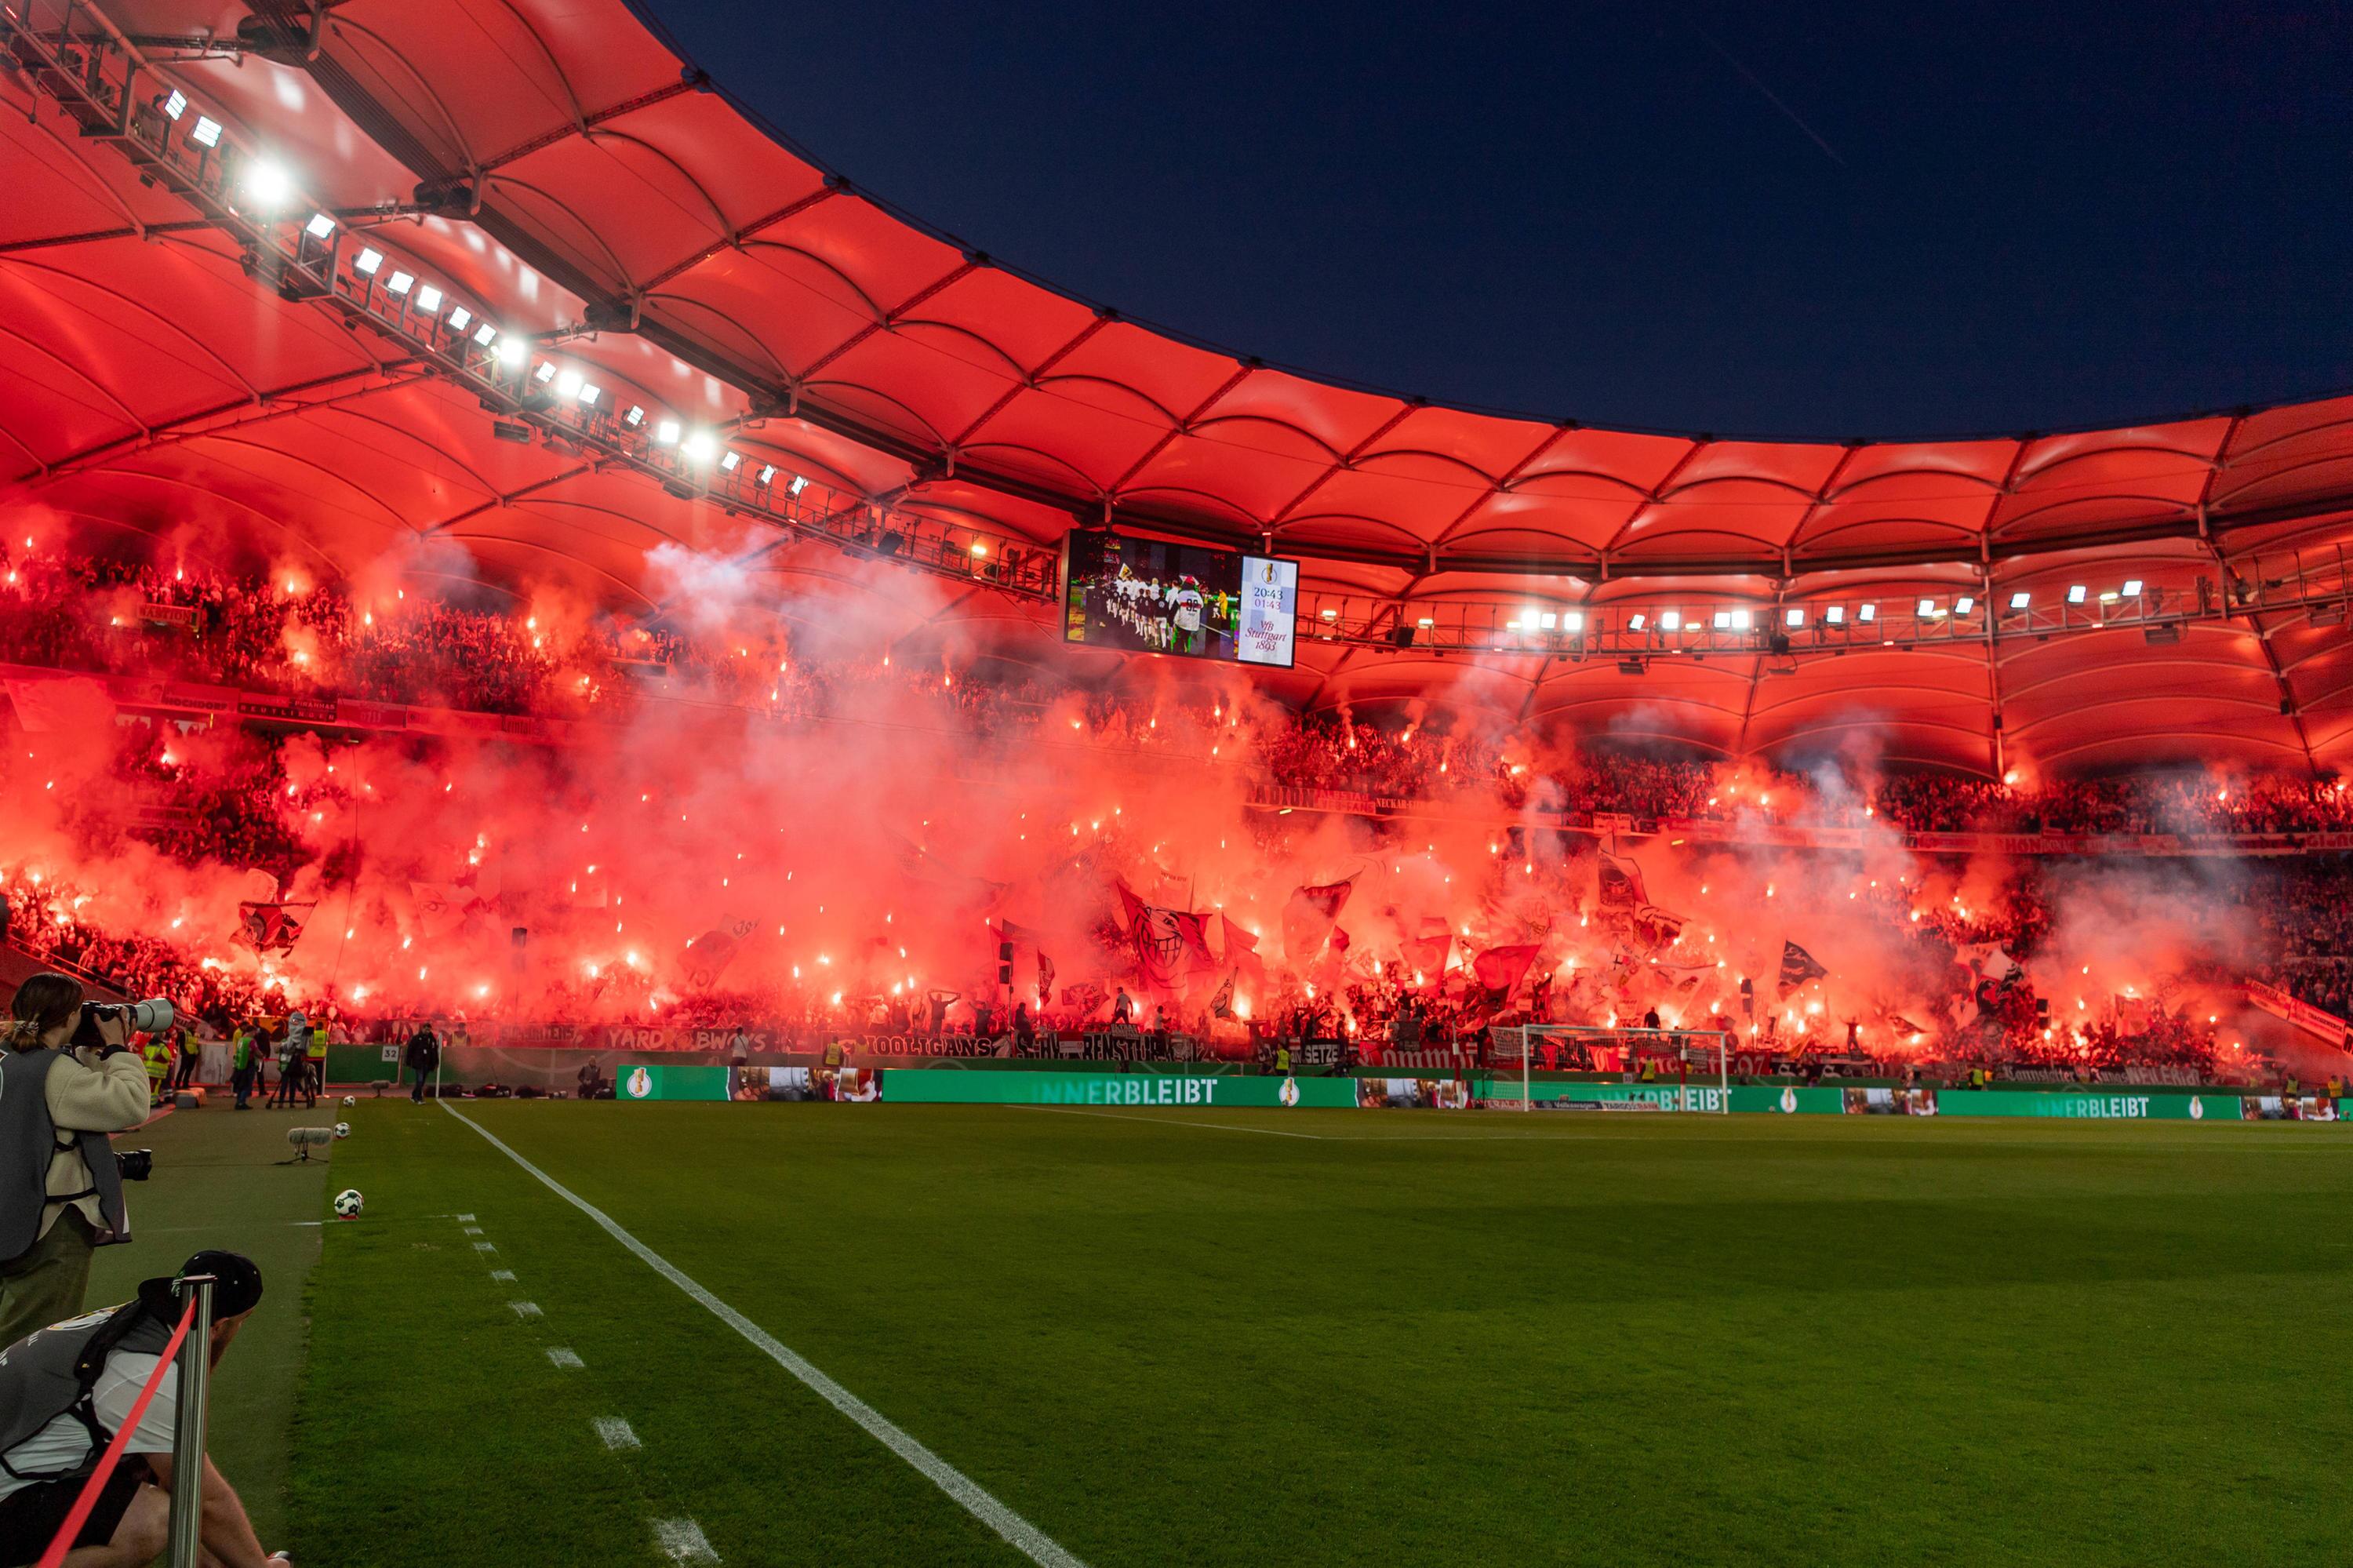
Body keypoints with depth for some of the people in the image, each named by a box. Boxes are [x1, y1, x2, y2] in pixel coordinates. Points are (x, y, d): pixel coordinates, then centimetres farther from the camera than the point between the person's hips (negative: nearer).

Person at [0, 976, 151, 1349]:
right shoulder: (54, 1070, -20)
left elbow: (81, 1093, 20)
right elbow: (131, 1105, -24)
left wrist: (99, 1052, 11)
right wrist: (117, 1050, -12)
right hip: (56, 1226, -10)